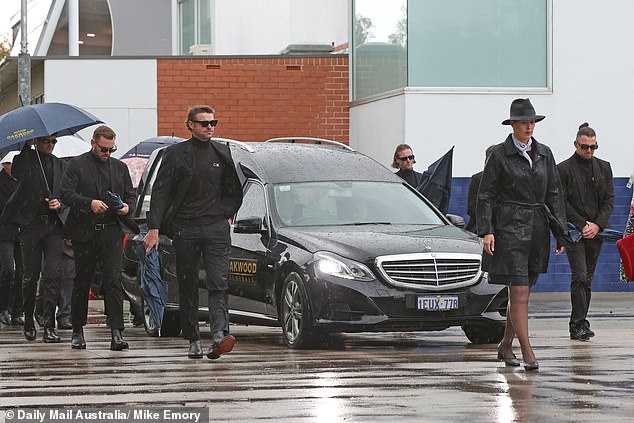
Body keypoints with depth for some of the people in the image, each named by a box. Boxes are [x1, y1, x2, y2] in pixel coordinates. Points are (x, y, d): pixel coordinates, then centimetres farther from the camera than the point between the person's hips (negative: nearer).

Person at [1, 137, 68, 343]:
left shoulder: (60, 165, 15)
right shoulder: (26, 159, 3)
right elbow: (17, 173, -19)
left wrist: (60, 204, -4)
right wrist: (27, 146, -17)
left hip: (54, 224, 2)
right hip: (31, 223, -2)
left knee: (53, 273, -10)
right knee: (30, 275, 4)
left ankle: (49, 326, -11)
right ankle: (29, 322, 20)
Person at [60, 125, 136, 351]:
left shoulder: (120, 167, 16)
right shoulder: (77, 165, 3)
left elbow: (131, 194, 20)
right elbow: (66, 193, -6)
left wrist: (127, 207, -3)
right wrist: (89, 203, -20)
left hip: (112, 232, 2)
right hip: (84, 233, -2)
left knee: (113, 281, -10)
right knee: (81, 283, 7)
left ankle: (116, 332, -15)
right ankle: (77, 331, 20)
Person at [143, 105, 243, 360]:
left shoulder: (222, 154, 11)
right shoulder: (176, 154, 2)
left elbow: (234, 192, 24)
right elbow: (160, 193, -3)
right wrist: (154, 228, -11)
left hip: (216, 227, 1)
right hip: (185, 229, -1)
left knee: (218, 282, -14)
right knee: (188, 287, 5)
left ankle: (220, 335, -25)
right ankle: (193, 340, 13)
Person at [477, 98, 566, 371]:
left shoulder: (544, 154, 11)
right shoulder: (499, 155, -2)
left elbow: (554, 194, 13)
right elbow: (486, 195, -3)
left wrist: (560, 231, 8)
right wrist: (486, 231, -12)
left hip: (538, 229, 5)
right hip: (509, 228, -5)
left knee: (523, 292, 10)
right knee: (519, 292, -10)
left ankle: (505, 346, 24)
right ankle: (528, 353, -12)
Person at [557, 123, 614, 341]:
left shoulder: (603, 168, 12)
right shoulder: (564, 169, -1)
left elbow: (609, 199, 9)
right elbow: (562, 202, -5)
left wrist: (597, 225, -5)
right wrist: (583, 224, -11)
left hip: (596, 232, 4)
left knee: (587, 279, 6)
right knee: (580, 276, -14)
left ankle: (577, 325, 11)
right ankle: (580, 324, -16)